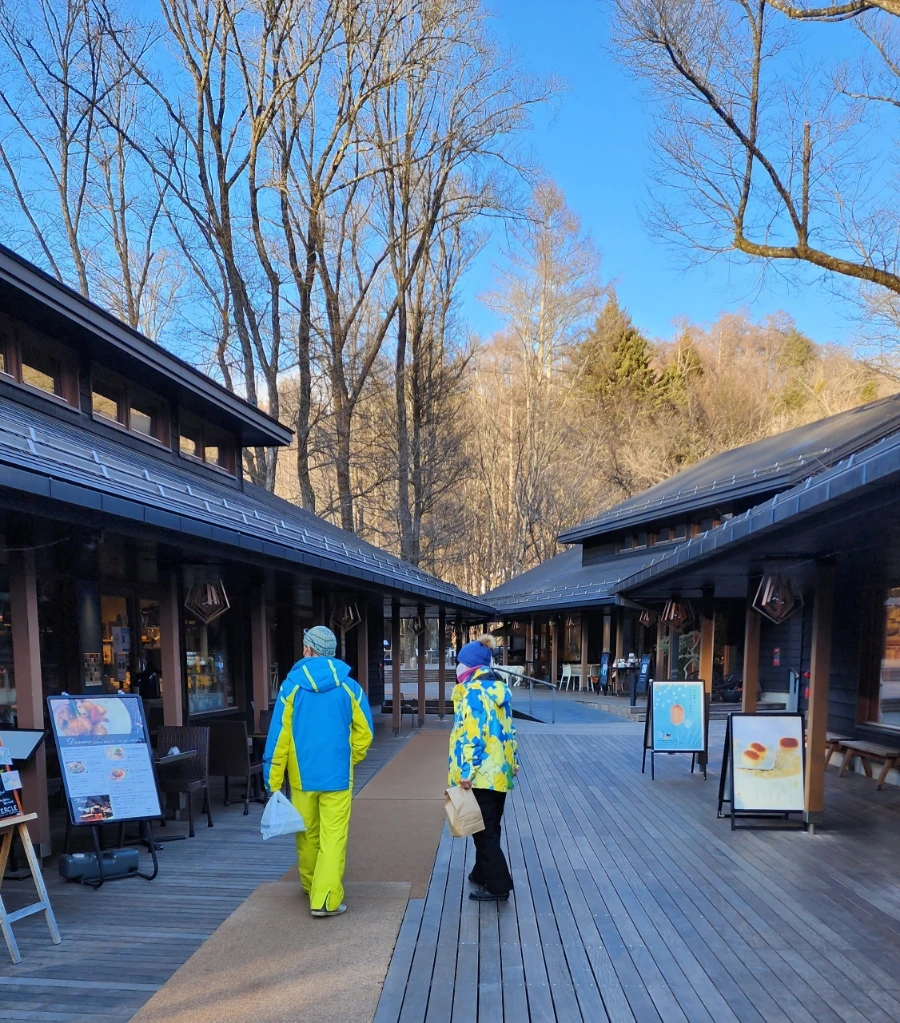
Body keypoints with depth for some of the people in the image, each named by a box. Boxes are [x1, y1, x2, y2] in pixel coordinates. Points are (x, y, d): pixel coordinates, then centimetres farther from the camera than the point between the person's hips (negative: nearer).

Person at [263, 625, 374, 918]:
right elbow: (364, 732, 1)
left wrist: (273, 781, -2)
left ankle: (311, 885, 35)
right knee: (333, 836, 1)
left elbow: (278, 736, -7)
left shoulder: (292, 686, -4)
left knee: (308, 834, 17)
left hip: (302, 775, 1)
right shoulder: (349, 687, -2)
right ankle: (326, 900, -3)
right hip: (337, 775, -1)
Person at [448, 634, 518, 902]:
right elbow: (508, 728, 17)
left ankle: (498, 885, 3)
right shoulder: (499, 687, 11)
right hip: (500, 770, 9)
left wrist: (466, 771, -22)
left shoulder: (473, 690, -15)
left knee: (483, 830, 0)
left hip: (481, 773, -9)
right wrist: (513, 760, 23)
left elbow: (473, 733, -22)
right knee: (490, 827, 20)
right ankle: (484, 872, 32)